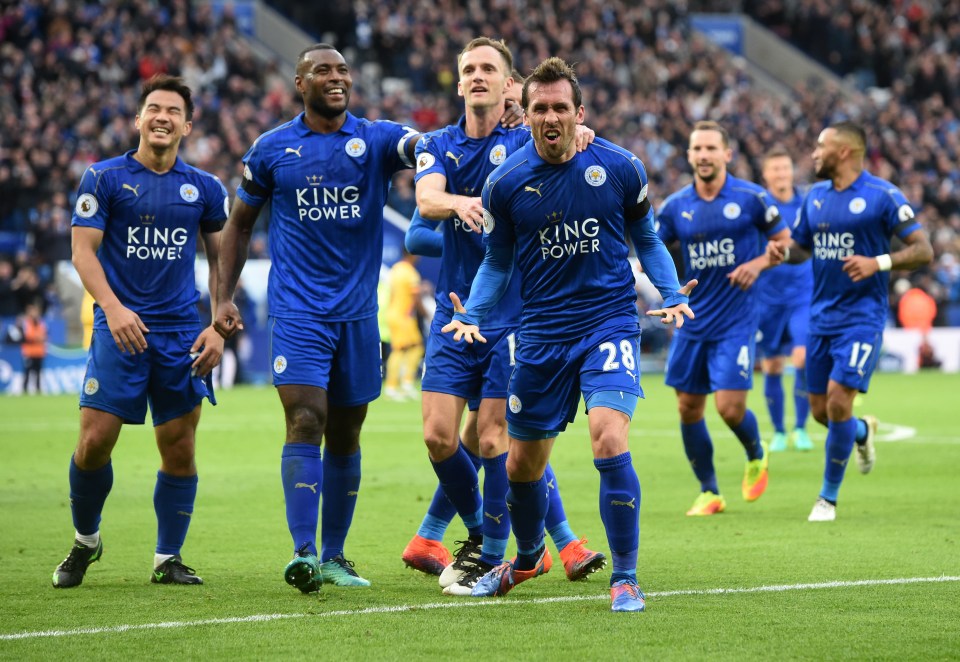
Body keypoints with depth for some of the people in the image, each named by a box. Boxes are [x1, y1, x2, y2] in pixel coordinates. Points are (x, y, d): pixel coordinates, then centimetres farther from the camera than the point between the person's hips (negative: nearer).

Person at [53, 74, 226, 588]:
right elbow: (83, 250, -4)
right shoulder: (104, 178, 1)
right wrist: (113, 307, -19)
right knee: (95, 441, -7)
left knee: (179, 448, 0)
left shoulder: (204, 189, 9)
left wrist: (219, 328, 4)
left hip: (182, 333, 2)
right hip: (120, 327, -2)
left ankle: (167, 560, 12)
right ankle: (85, 541, 16)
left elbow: (220, 259, 16)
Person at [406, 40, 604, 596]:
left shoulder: (524, 142, 1)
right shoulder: (439, 145, 8)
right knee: (440, 435, -3)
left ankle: (490, 556, 5)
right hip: (456, 308, 3)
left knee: (494, 437, -7)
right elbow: (426, 198, -11)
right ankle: (478, 532, 20)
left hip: (513, 313, -3)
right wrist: (457, 202, -34)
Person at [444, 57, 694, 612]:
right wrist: (472, 314, -6)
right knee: (522, 465, 12)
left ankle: (626, 578, -10)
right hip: (542, 332, 3)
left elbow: (646, 239, 10)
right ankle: (528, 559, 43)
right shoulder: (506, 182, -2)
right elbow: (498, 260, 10)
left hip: (610, 322, -2)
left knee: (609, 442, -23)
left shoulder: (621, 168, -5)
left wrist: (672, 295, -6)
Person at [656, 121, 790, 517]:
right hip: (693, 322, 4)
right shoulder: (676, 206, 3)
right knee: (689, 409, 4)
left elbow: (785, 242, 5)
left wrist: (758, 264, -13)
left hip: (736, 323, -4)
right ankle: (709, 492, 20)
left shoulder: (751, 198, -5)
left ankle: (756, 458, 22)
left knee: (731, 408, -12)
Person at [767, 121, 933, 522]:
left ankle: (828, 497, 0)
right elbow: (801, 246, 22)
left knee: (838, 401, -15)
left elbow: (923, 250, -10)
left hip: (862, 317, -6)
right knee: (820, 410, 7)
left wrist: (879, 262, -25)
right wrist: (782, 252, -1)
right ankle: (863, 431, 42)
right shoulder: (815, 196, 10)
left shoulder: (883, 196, -9)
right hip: (821, 317, 6)